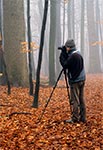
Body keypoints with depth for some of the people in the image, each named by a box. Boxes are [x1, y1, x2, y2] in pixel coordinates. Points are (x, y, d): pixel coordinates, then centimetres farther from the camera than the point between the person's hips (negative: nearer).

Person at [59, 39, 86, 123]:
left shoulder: (73, 56, -16)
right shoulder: (79, 54, 13)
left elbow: (65, 65, -13)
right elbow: (68, 63, 20)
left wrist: (62, 55, -3)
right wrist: (65, 54, 12)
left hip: (75, 81, -9)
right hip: (82, 80, 9)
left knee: (74, 100, -5)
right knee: (81, 99, 9)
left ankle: (75, 118, -3)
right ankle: (82, 118, 12)